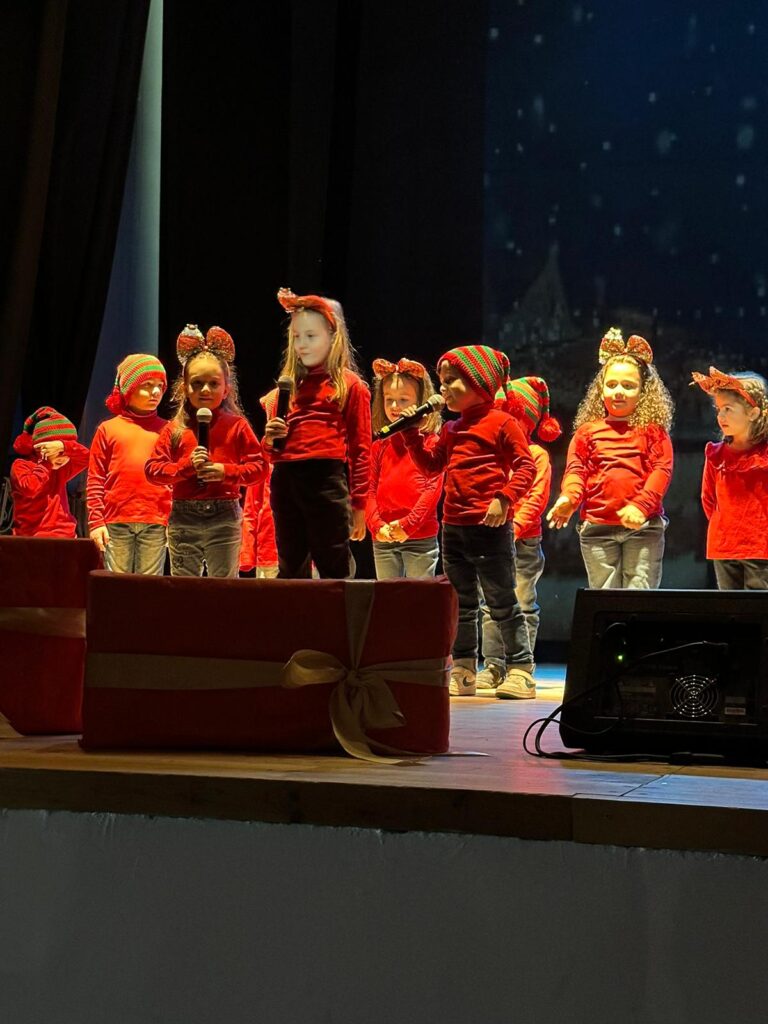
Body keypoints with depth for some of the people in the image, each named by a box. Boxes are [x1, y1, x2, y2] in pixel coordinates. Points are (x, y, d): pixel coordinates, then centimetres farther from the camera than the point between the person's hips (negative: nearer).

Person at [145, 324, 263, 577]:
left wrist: (226, 471, -15)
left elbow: (257, 467, 0)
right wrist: (186, 466, -13)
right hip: (183, 516, 2)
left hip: (224, 517, -2)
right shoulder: (174, 430, 7)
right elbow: (152, 469, 1)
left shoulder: (236, 426, 3)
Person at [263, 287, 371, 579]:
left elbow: (360, 448, -1)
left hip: (326, 479, -6)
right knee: (290, 571, 10)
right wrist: (270, 439, 1)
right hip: (285, 481, 6)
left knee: (333, 570, -3)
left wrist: (358, 503, -6)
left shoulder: (349, 385, 3)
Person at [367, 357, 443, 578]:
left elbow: (434, 488, -10)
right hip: (383, 539, 5)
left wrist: (408, 524, -17)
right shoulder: (379, 446, 12)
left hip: (421, 537, -5)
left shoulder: (431, 442, -2)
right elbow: (371, 490, 7)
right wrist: (377, 525, -9)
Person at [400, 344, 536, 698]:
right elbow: (431, 464, 21)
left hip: (489, 527, -8)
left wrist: (505, 499, -22)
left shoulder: (501, 423, -7)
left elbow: (525, 466, -11)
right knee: (460, 605, 12)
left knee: (502, 602, -4)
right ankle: (463, 673, 18)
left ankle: (521, 669, 0)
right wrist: (413, 434, 9)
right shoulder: (451, 430, 16)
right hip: (453, 527, 8)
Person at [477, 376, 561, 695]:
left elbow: (536, 498, -10)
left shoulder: (536, 455, -2)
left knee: (523, 606, -1)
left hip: (524, 540, -5)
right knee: (490, 605, 6)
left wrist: (515, 526, -19)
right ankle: (493, 666, 10)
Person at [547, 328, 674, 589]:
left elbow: (662, 469, -3)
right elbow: (576, 470, 6)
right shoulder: (587, 431, 12)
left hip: (643, 526, -2)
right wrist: (569, 498, -17)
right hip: (597, 526, 2)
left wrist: (641, 505, -18)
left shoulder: (652, 430, 7)